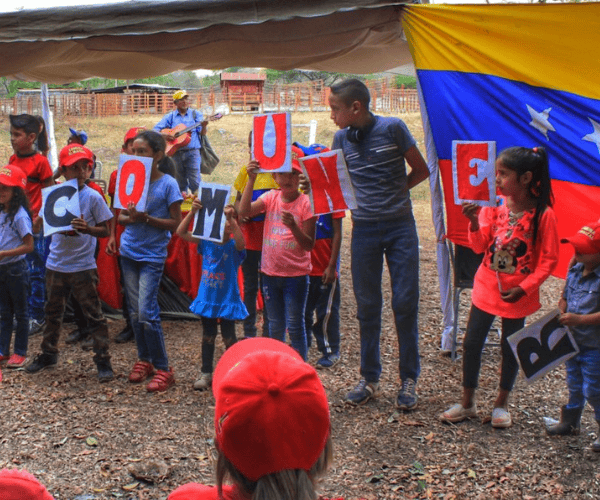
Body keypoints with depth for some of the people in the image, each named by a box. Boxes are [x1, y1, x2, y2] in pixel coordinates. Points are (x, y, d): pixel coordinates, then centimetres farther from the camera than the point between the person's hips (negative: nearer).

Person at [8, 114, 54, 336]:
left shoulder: (40, 161, -10)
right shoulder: (12, 160, 8)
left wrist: (40, 219, -14)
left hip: (35, 225, -6)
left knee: (35, 271, 2)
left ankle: (36, 317, 10)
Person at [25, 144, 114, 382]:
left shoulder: (93, 197, -8)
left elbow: (105, 230, -6)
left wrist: (87, 229, -25)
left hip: (83, 266, -4)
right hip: (56, 264, 4)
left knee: (94, 315, -1)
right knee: (53, 311, 17)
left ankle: (103, 361, 7)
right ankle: (48, 354, 33)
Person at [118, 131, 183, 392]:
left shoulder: (168, 184, -10)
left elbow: (175, 223, -10)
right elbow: (120, 216, 10)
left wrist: (146, 218, -21)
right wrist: (130, 218, -13)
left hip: (152, 255, -5)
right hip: (129, 252, 5)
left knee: (147, 313, -10)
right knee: (135, 312, 11)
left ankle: (163, 369, 1)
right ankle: (144, 359, 26)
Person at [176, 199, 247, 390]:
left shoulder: (233, 246, -13)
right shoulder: (206, 242, -3)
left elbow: (240, 242, -38)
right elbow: (181, 232, -8)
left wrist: (231, 218, -46)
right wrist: (192, 212, -22)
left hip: (227, 300, -4)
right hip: (207, 299, 4)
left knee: (228, 337, 7)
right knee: (207, 337, 14)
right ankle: (205, 374, 25)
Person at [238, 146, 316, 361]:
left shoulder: (306, 203, -10)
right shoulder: (271, 197, 1)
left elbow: (309, 245, -13)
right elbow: (245, 211, -17)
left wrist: (293, 226, -30)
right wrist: (251, 179, -22)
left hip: (296, 274, -4)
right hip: (270, 272, 4)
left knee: (295, 326, 1)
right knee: (275, 325, 16)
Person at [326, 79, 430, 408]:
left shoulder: (392, 128, -5)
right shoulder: (341, 139, 5)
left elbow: (421, 170, 2)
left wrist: (395, 192, -3)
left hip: (400, 226, -3)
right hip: (364, 230, 3)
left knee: (405, 303, 0)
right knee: (367, 306, 7)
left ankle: (409, 380, 12)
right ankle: (369, 378, 20)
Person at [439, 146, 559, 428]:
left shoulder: (543, 214, -15)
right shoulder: (494, 205, -3)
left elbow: (548, 260, -11)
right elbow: (479, 246, -5)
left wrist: (524, 288, -19)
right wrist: (474, 222, -22)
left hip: (518, 295, -3)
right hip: (486, 288, 4)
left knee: (510, 349, 10)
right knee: (471, 343, 6)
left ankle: (501, 405, 29)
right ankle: (467, 403, 22)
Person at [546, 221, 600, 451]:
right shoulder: (575, 270, 0)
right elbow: (565, 298, 12)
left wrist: (579, 319, -31)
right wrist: (560, 315, -5)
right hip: (573, 341, 7)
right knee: (574, 385, 23)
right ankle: (570, 421, 39)